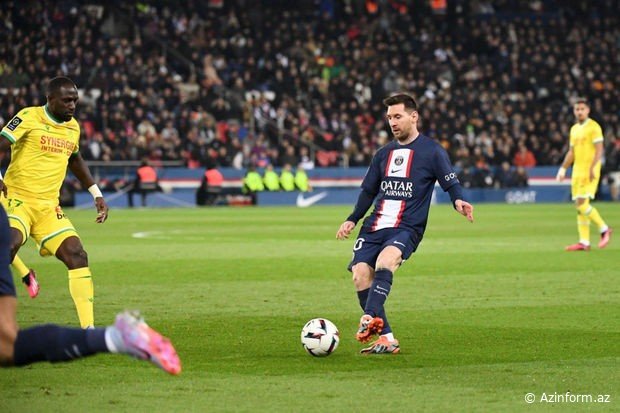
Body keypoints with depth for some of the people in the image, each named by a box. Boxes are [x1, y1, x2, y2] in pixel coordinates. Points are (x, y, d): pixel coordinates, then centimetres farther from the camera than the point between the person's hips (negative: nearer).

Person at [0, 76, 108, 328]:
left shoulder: (73, 127, 13)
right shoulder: (29, 118, -8)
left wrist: (96, 194, 27)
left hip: (48, 207, 6)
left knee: (77, 255, -8)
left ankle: (89, 329, -6)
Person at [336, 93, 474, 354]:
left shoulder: (432, 151, 3)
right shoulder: (384, 154, 22)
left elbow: (450, 183, -4)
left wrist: (458, 201, -26)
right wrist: (352, 220, 17)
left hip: (407, 228, -6)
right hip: (374, 226, 6)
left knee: (385, 259, -35)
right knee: (360, 275, -14)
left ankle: (371, 318, -50)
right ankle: (386, 339, -9)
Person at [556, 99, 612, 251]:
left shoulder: (594, 127, -6)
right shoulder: (574, 129, 17)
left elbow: (599, 150, -13)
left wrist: (592, 168, -23)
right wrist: (563, 169, 16)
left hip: (590, 171, -8)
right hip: (577, 170, 8)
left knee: (581, 203, -16)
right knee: (580, 206, 3)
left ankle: (604, 229, 0)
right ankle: (584, 242, 4)